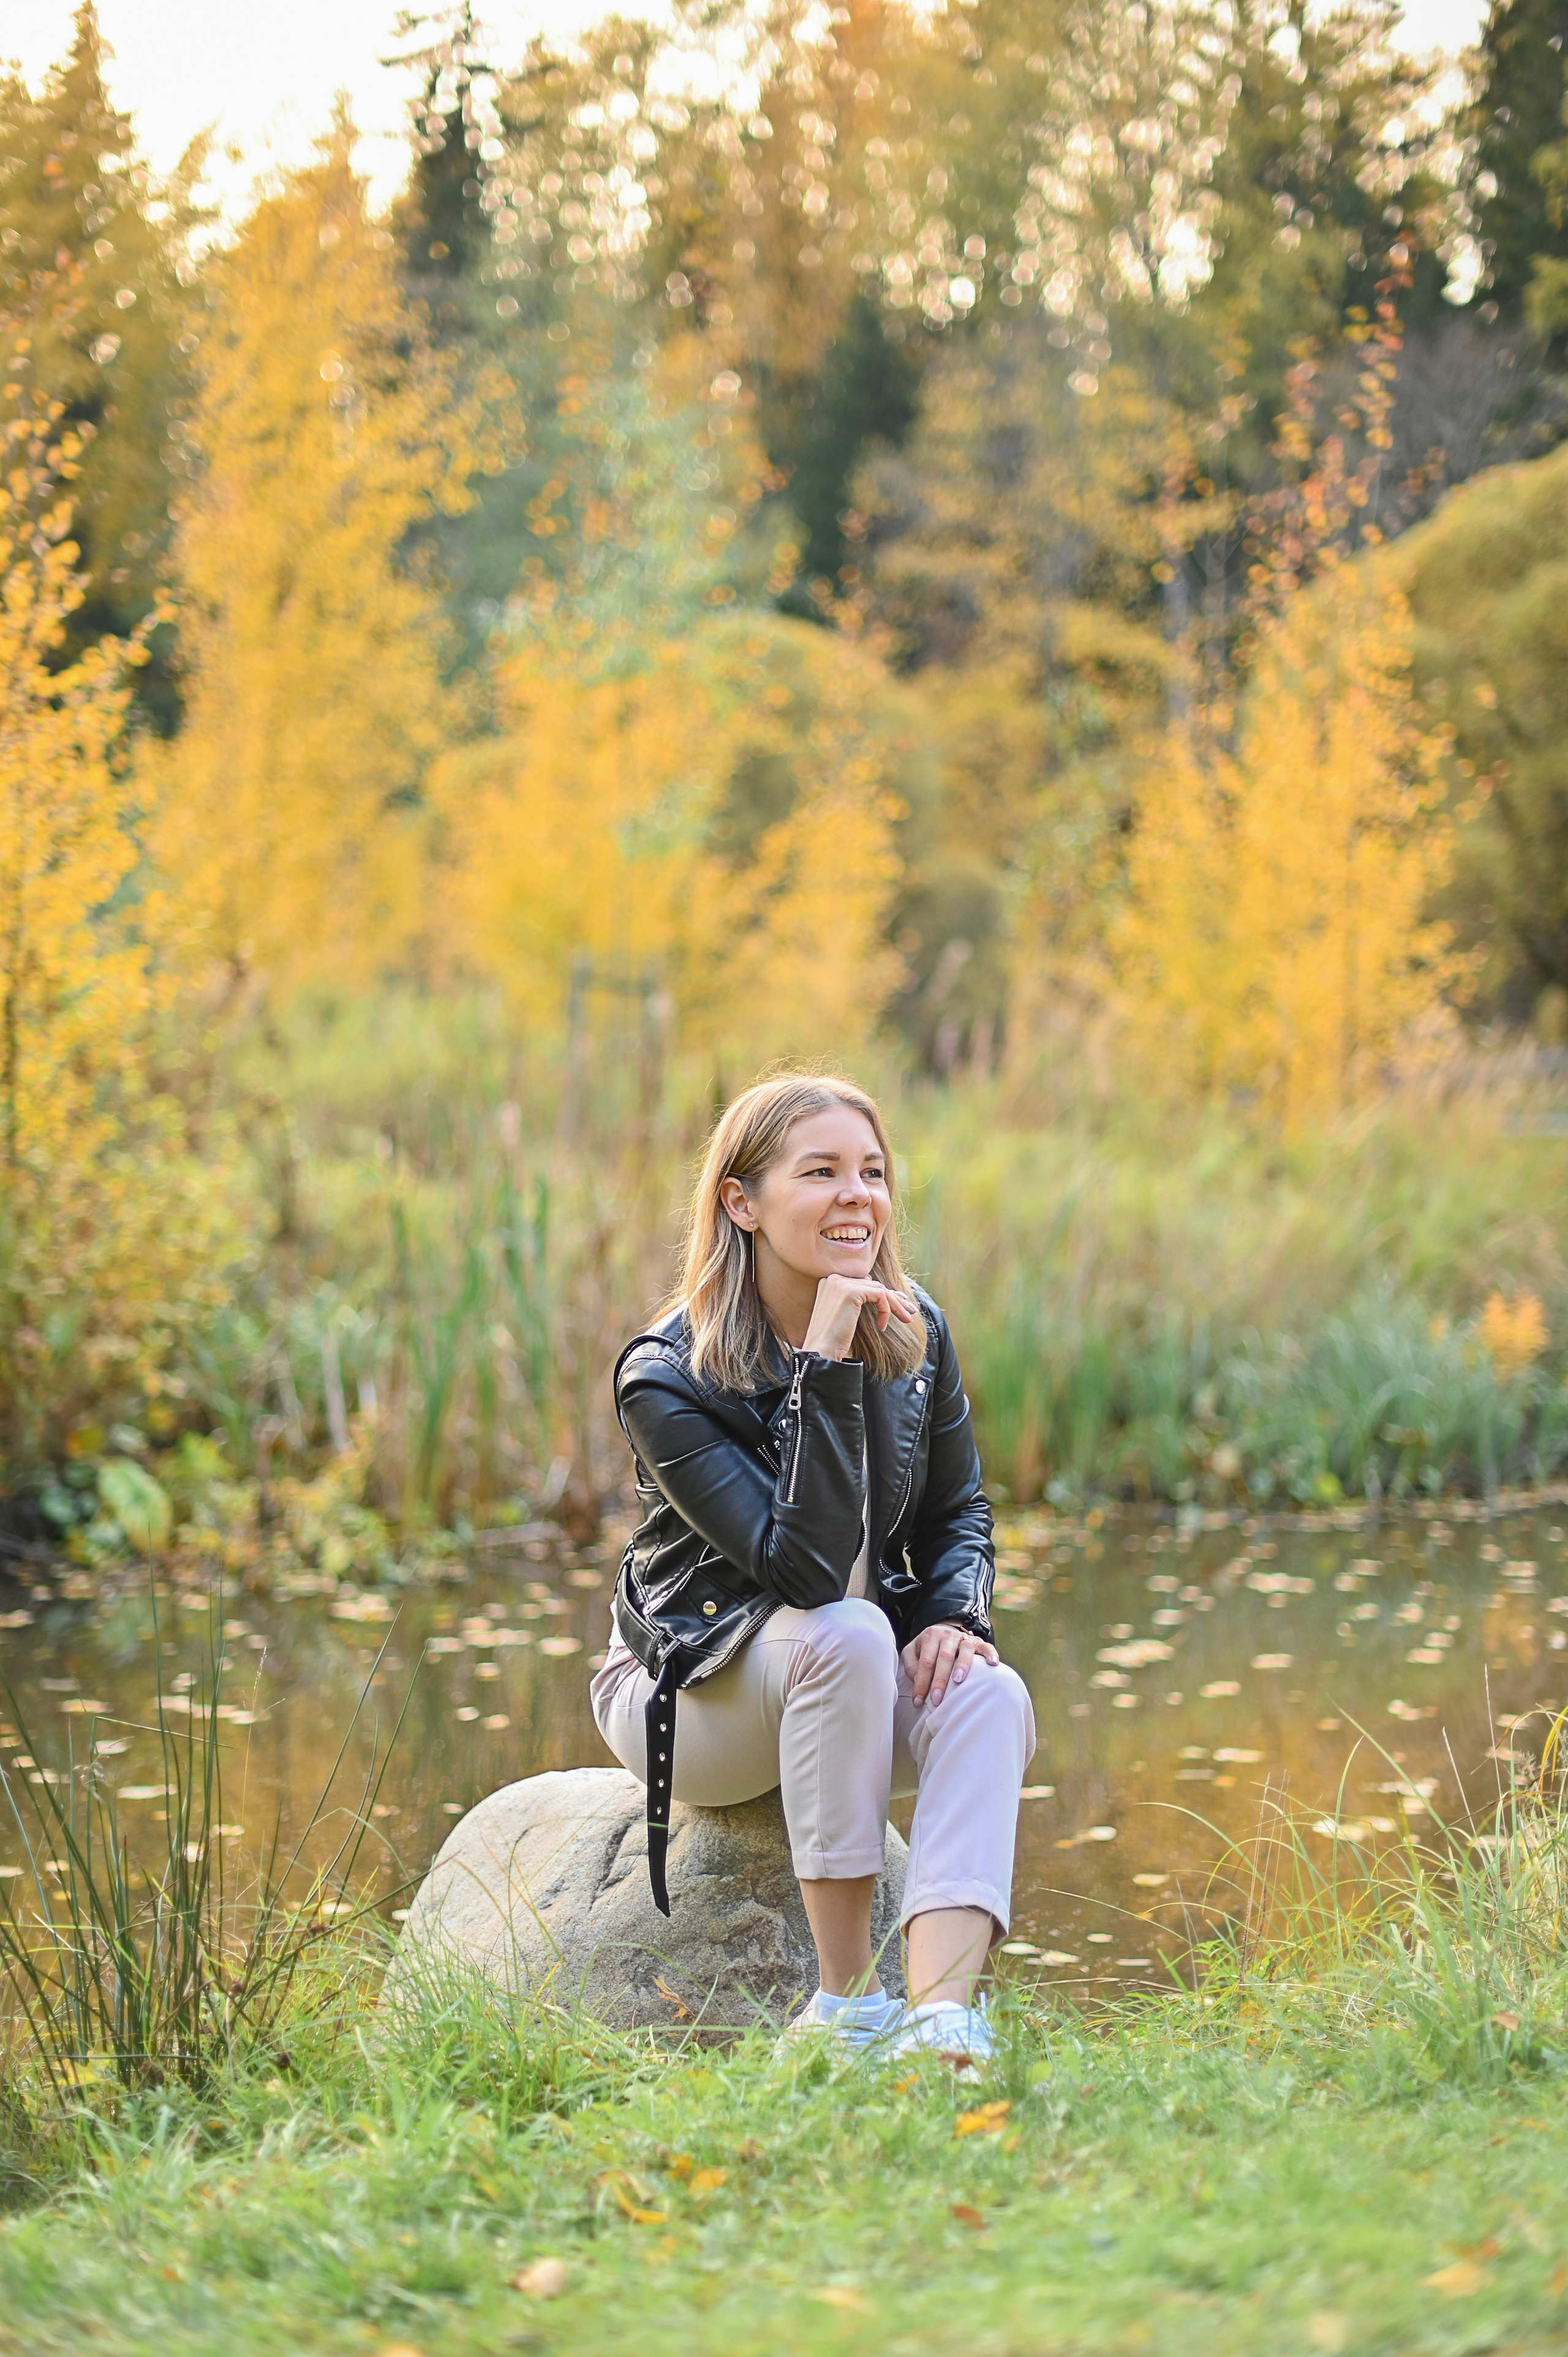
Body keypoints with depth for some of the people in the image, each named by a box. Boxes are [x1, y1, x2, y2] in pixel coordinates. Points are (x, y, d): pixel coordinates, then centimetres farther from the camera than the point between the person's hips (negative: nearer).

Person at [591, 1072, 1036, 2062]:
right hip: (690, 1691, -5)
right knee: (846, 1632, -35)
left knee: (992, 1697, -27)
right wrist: (828, 1370, -37)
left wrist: (957, 1616, -13)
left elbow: (960, 1511, 9)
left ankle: (941, 2015, -42)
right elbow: (808, 1568, -32)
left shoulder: (914, 1333, -6)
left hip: (855, 1683, 5)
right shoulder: (666, 1376, -23)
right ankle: (846, 2001, -29)